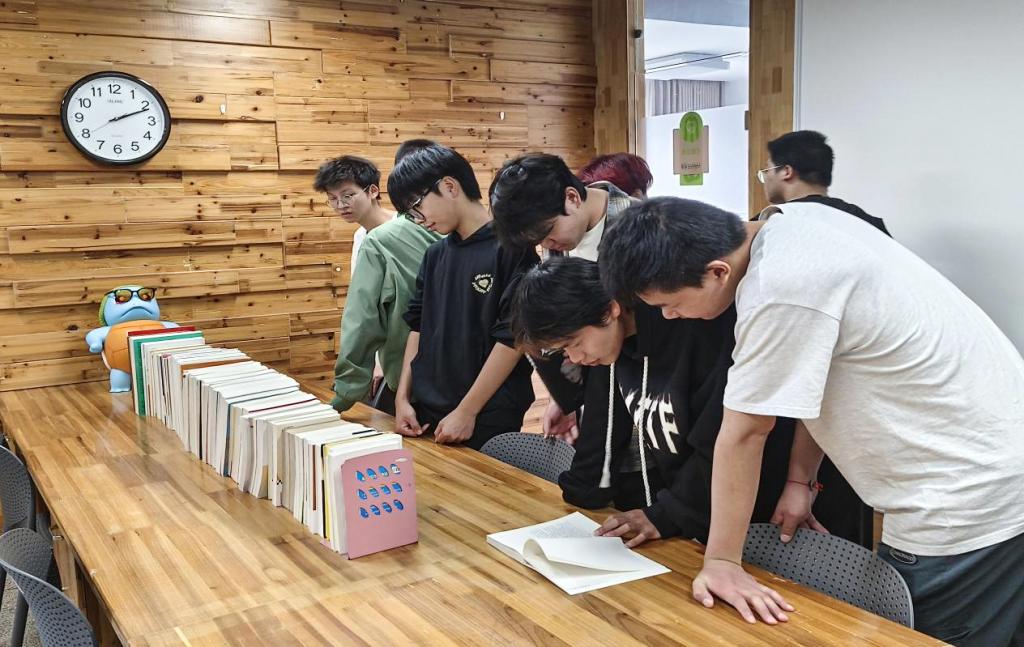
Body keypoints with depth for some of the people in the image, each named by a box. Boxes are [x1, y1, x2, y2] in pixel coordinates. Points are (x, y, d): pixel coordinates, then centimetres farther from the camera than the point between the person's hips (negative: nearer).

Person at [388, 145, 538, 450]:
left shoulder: (510, 246, -11)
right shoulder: (435, 255, 9)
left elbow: (512, 337, -15)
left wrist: (467, 412, -14)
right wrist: (403, 397, 6)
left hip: (487, 423, -6)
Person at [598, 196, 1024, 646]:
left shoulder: (781, 291, -29)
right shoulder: (790, 220, -1)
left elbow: (744, 433, -19)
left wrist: (721, 562, -9)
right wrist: (799, 477, 9)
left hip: (970, 500, -9)